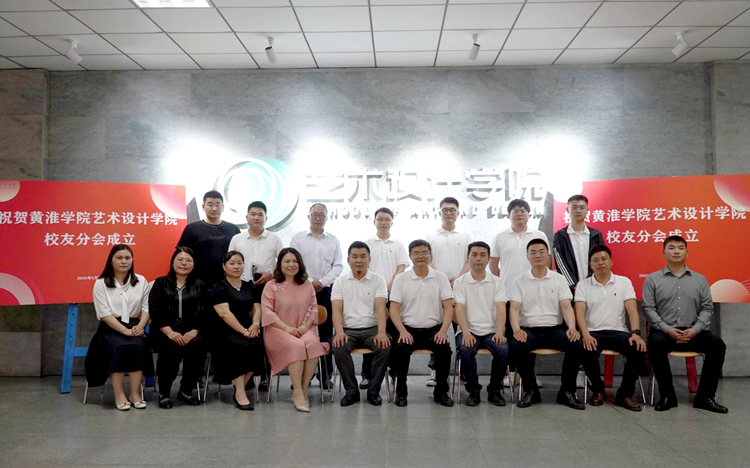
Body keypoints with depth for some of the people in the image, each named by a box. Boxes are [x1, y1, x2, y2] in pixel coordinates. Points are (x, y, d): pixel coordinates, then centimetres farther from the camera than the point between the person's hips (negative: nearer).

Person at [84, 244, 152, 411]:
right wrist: (125, 331, -17)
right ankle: (119, 394, -24)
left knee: (137, 346, -30)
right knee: (117, 347, -32)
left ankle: (135, 393, -24)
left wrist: (140, 326, -13)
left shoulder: (141, 281, 8)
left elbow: (146, 308, 7)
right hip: (111, 329, -1)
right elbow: (104, 314, -7)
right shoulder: (101, 284, 1)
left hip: (134, 327, 2)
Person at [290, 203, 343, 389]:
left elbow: (338, 265, 3)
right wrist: (310, 281, -11)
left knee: (326, 333, 3)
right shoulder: (297, 238, 6)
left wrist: (322, 282, -9)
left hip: (326, 290, 1)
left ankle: (326, 374, 9)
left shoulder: (334, 240, 10)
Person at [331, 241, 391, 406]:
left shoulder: (378, 280, 5)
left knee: (385, 347, -30)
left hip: (372, 328, 0)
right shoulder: (340, 281, 8)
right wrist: (339, 331, -22)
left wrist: (381, 332, -25)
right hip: (348, 330, 0)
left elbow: (380, 308, -8)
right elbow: (337, 310, -2)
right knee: (339, 348, -31)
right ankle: (351, 391, -12)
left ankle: (373, 391, -9)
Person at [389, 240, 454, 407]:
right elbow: (394, 308, -1)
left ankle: (441, 391, -5)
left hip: (433, 329, 1)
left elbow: (448, 307, 1)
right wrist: (402, 331, -16)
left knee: (444, 349, -28)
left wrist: (443, 331, -15)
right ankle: (401, 391, -8)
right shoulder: (401, 279, 4)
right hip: (408, 329, 0)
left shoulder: (441, 278, 6)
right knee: (399, 349, -30)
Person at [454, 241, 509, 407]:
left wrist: (499, 332, -21)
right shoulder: (460, 282, 5)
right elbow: (459, 309, -7)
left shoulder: (497, 282, 9)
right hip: (469, 331, -1)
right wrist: (466, 332, -23)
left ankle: (495, 391, -5)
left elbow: (501, 309, -3)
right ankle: (473, 391, -9)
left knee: (503, 350, -29)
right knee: (466, 350, -33)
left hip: (492, 331, 1)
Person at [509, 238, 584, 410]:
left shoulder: (559, 279, 10)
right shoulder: (519, 281, 7)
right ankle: (531, 390, -12)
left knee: (576, 344, -29)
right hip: (529, 329, -1)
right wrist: (516, 328, -24)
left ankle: (567, 391, -10)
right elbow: (514, 308, -3)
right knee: (517, 346, -34)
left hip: (554, 328, 1)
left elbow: (566, 307, 0)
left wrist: (572, 328, -20)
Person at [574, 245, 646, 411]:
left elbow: (632, 310, -1)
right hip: (593, 332, -1)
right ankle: (598, 389, -3)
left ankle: (625, 394, -8)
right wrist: (585, 335, -23)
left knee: (639, 350, -28)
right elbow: (580, 312, -6)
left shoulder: (624, 282, 9)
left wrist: (635, 332, -19)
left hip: (618, 331, 1)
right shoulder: (583, 285, 6)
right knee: (587, 352, -33)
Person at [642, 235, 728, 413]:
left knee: (717, 344, -24)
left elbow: (707, 309, 8)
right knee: (656, 343, -35)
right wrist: (668, 329, -14)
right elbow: (648, 308, -1)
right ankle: (667, 395, -20)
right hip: (664, 331, -2)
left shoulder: (699, 279, 14)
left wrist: (695, 330, -10)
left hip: (693, 332, 3)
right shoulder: (653, 279, 7)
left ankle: (705, 396, -13)